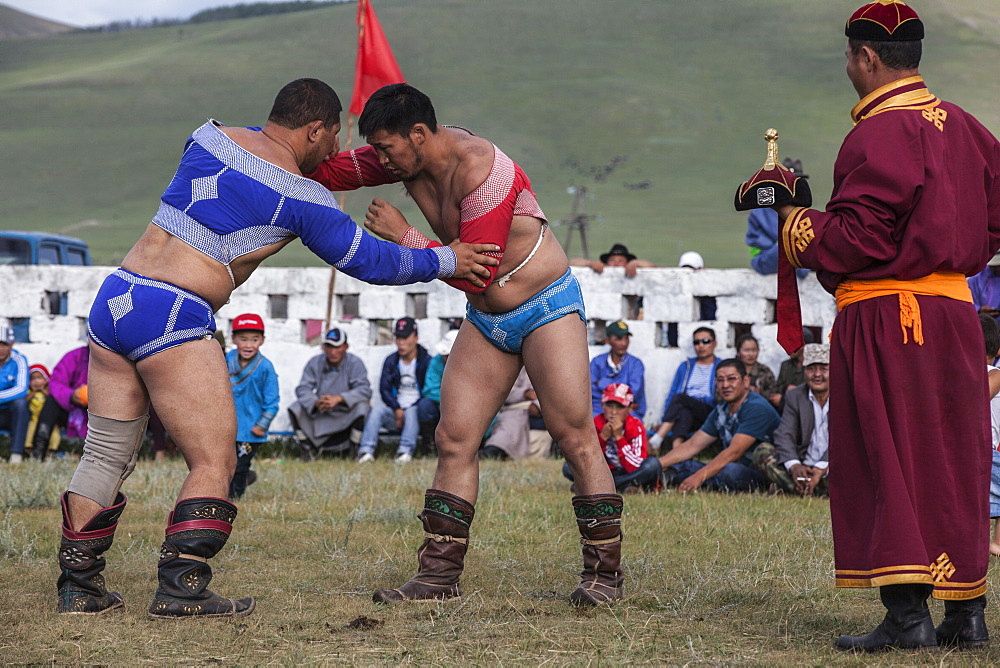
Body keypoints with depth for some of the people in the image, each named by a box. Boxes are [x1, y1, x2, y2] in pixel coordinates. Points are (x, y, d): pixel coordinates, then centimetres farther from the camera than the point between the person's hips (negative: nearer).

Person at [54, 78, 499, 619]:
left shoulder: (209, 138, 14)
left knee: (107, 455, 13)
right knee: (214, 462, 1)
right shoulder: (303, 199, -3)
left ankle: (78, 586, 15)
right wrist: (445, 261, 18)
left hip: (112, 299, 7)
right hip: (172, 317, -7)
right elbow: (370, 261, 6)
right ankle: (180, 589, -7)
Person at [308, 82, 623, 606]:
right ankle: (439, 574, 1)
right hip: (486, 321, 8)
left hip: (547, 307, -8)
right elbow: (334, 170, 7)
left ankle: (604, 572, -4)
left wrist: (404, 235, -23)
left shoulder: (481, 171, -27)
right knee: (454, 440, -1)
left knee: (575, 439, -10)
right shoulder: (409, 157, -3)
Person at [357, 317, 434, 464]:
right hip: (395, 411, 3)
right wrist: (396, 409, -13)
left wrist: (405, 412, -15)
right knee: (377, 410, -25)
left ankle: (405, 451, -49)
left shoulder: (426, 361, -2)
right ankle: (366, 451, -40)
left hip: (417, 412, -3)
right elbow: (384, 389, 5)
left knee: (411, 412, -36)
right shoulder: (391, 361, 11)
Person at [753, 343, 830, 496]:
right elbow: (784, 436, -4)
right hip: (803, 467, 4)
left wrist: (821, 469, -32)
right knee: (762, 451, -17)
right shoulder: (795, 396, 9)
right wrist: (794, 466, -26)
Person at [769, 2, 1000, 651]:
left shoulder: (878, 133, -14)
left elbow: (857, 238, -17)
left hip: (884, 316, -8)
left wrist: (794, 223, -2)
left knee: (886, 459, -4)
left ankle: (907, 613, -9)